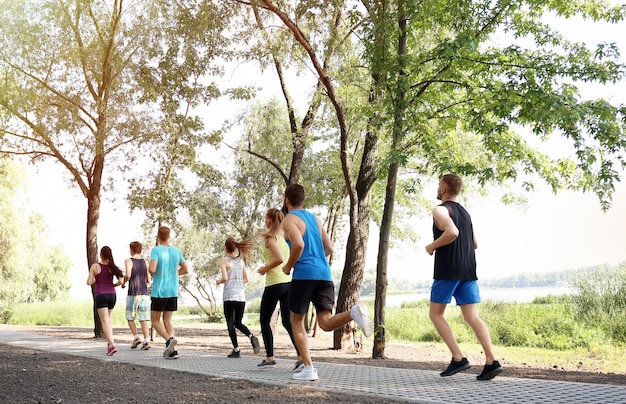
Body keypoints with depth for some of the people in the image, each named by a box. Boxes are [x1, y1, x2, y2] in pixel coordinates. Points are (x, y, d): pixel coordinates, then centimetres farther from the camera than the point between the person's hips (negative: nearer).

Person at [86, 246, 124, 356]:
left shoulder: (95, 266, -5)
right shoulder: (112, 267, 2)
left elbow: (89, 282, -5)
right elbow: (121, 281, -5)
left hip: (100, 295, -4)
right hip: (112, 295, 4)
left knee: (105, 321, -7)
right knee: (107, 318, 24)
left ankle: (112, 345, -21)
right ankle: (109, 341, 17)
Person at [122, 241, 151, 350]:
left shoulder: (129, 261, -3)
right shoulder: (145, 262, 11)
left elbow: (128, 275, -19)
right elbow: (148, 280, 12)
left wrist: (123, 282, 1)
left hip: (133, 294, -3)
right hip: (145, 293, 3)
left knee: (130, 317, 13)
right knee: (143, 319, 3)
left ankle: (136, 337, -1)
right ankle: (146, 341, -10)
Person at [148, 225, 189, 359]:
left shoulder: (156, 250, -10)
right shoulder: (176, 251, 6)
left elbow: (152, 269, -22)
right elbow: (185, 269, 9)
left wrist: (150, 272, 1)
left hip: (159, 292, -5)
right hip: (173, 292, 5)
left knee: (155, 321, 8)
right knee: (167, 320, 11)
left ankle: (170, 339, -17)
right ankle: (172, 350, 1)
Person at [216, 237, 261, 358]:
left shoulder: (223, 261, -4)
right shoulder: (241, 261, 10)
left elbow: (225, 278, -14)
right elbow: (246, 279, 9)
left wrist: (218, 281, 6)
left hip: (229, 296, -5)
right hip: (241, 296, 5)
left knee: (230, 324, 4)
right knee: (238, 322, 14)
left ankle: (236, 350, -1)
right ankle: (252, 336, -12)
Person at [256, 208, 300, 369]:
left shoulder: (270, 238, -8)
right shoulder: (285, 237, 13)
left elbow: (279, 259, -22)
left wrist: (265, 269, -8)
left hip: (275, 283, -6)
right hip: (289, 282, 6)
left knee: (265, 320, 9)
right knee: (288, 321, 4)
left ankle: (269, 358, 7)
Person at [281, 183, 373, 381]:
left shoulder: (289, 219, -1)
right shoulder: (315, 218, 21)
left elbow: (298, 244, -18)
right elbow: (329, 248, 19)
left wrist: (288, 266, -4)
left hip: (304, 274, -6)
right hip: (324, 274, 6)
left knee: (296, 321, 9)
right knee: (326, 323, 2)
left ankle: (308, 368, 2)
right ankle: (354, 312, -27)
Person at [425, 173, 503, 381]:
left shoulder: (440, 210, -5)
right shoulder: (464, 212, 20)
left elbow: (452, 232, -24)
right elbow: (474, 244, 22)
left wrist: (432, 246, -11)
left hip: (447, 270, -7)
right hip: (468, 271, 7)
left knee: (436, 313, 4)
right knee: (472, 317, 2)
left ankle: (458, 358, -7)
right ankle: (491, 361, -11)